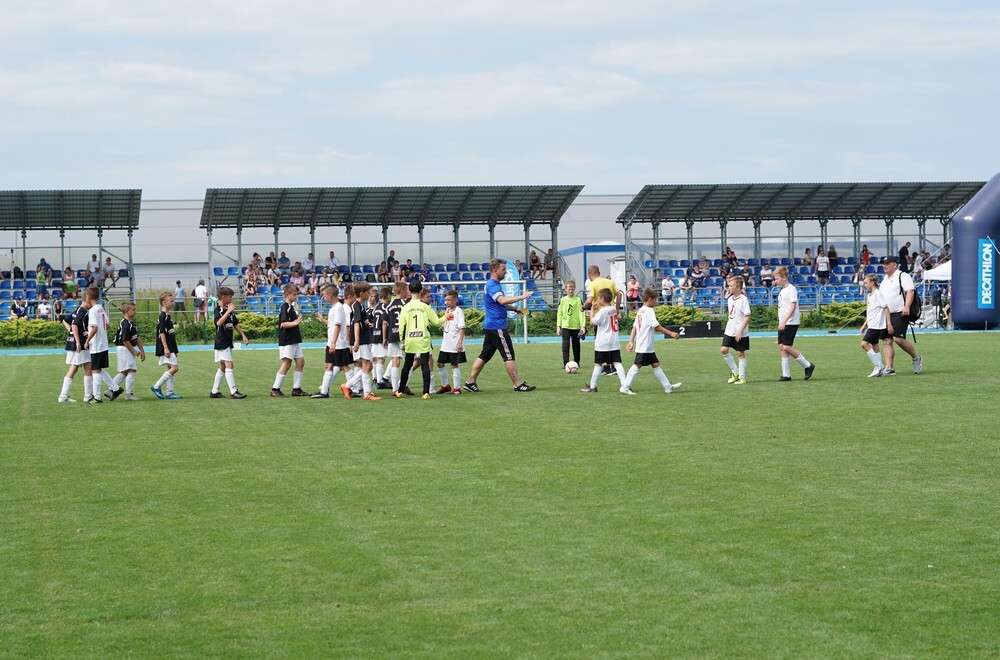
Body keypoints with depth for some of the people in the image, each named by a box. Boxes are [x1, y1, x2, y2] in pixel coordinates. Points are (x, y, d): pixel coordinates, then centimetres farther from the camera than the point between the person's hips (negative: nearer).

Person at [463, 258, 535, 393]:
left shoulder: (494, 285, 18)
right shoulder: (492, 285, -15)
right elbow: (502, 300, -32)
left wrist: (516, 309, 21)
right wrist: (521, 297, -32)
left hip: (490, 326, 11)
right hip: (497, 327, -11)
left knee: (484, 356, 12)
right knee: (509, 356, -6)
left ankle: (470, 382, 12)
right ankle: (518, 385, -3)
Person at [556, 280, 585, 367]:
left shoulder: (578, 300, -1)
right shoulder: (562, 300, 4)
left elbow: (581, 313, -4)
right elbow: (559, 314, 8)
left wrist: (583, 326, -12)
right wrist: (558, 326, 2)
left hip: (576, 327, 0)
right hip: (565, 326, 0)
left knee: (576, 345, 9)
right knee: (565, 344, -10)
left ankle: (576, 362, 22)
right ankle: (566, 363, -9)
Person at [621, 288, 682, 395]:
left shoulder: (640, 311, 14)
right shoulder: (649, 311, -14)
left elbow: (634, 327, 12)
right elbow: (656, 326, -19)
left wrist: (631, 341, 12)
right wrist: (670, 333, -17)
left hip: (648, 347, 10)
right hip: (645, 346, -10)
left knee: (655, 364, 10)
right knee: (638, 365, -6)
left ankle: (668, 386, 13)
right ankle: (625, 387, -3)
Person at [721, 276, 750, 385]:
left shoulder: (743, 299, -14)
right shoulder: (730, 299, 9)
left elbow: (747, 317, -16)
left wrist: (740, 331, -19)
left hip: (740, 333, -7)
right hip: (729, 331, 7)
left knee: (740, 353, 1)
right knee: (724, 350, -2)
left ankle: (742, 378, 10)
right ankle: (735, 371, 15)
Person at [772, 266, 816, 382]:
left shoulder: (791, 289, -11)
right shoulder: (782, 290, 17)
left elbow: (793, 306, -19)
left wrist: (784, 321, -25)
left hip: (790, 323, -9)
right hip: (782, 324, 9)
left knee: (786, 347, -13)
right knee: (782, 347, 4)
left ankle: (808, 365, -1)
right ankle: (786, 375, 7)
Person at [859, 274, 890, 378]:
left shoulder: (877, 293, -11)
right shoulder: (869, 295, 17)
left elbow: (886, 308, -14)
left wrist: (888, 323, -17)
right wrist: (865, 325, 23)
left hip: (877, 325, -10)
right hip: (871, 325, 10)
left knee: (864, 344, -15)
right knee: (874, 347, 10)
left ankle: (878, 367, -12)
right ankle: (879, 369, 13)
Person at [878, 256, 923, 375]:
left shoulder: (902, 276, -5)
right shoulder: (885, 279, 21)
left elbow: (910, 291, -16)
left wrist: (907, 307, -28)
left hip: (900, 314, -8)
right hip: (886, 315, 8)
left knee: (898, 339, -16)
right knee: (886, 341, 0)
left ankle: (916, 358, 6)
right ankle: (889, 368, -1)